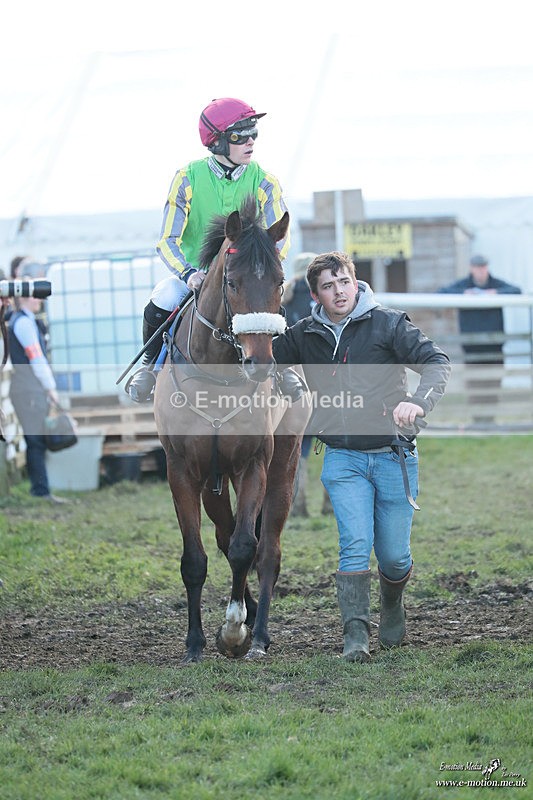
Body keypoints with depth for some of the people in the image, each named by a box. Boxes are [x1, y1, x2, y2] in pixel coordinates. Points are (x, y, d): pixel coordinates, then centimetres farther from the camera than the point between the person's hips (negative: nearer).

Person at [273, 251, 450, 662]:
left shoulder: (388, 324, -5)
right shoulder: (305, 336, 5)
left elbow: (436, 360, -14)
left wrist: (419, 401, -32)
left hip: (394, 455, -1)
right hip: (343, 460, 1)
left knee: (394, 555, 5)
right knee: (355, 545, -14)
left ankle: (393, 607, 36)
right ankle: (355, 634, -14)